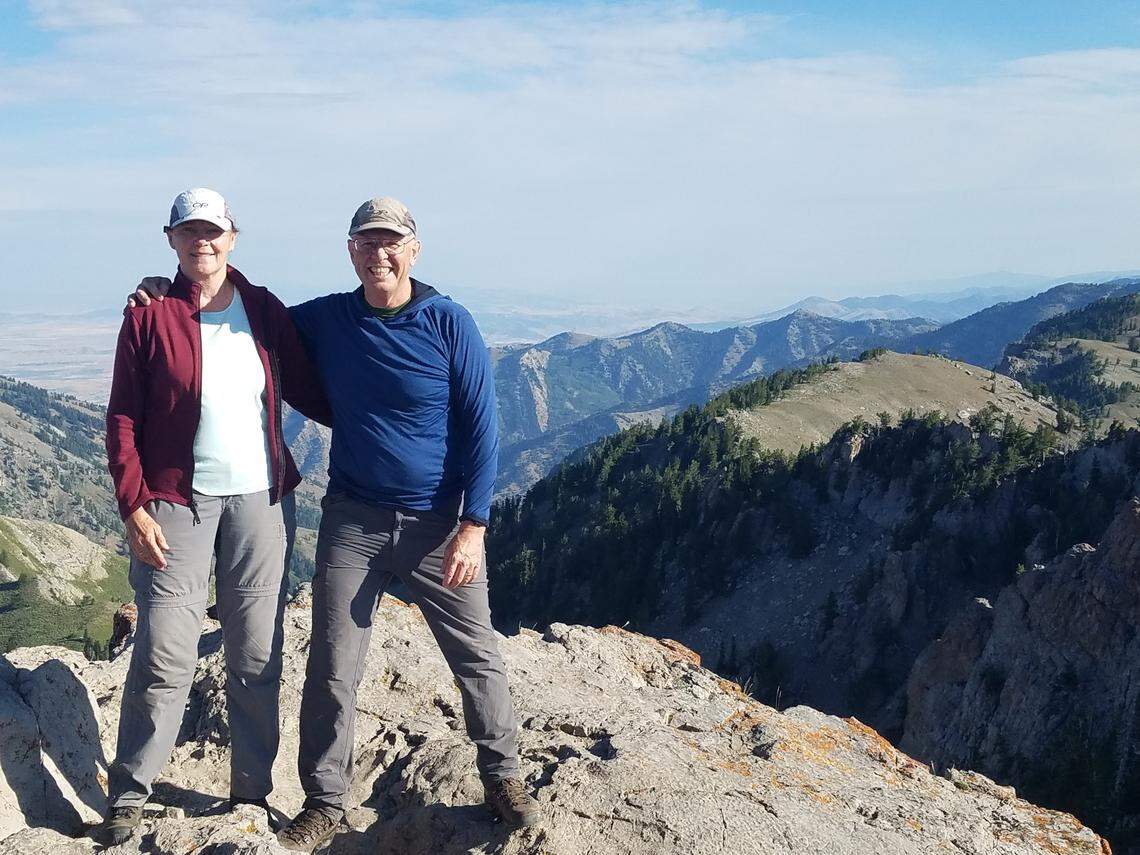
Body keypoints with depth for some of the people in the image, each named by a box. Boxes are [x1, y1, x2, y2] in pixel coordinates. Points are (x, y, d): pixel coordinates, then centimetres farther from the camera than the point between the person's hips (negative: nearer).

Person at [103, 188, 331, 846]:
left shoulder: (265, 311, 7)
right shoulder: (149, 318, 1)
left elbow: (307, 390, 14)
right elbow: (123, 419, 0)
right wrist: (134, 505, -8)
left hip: (261, 499, 2)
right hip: (177, 502, -2)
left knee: (258, 655, 7)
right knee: (164, 654, -4)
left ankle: (253, 792, 19)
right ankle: (129, 794, 13)